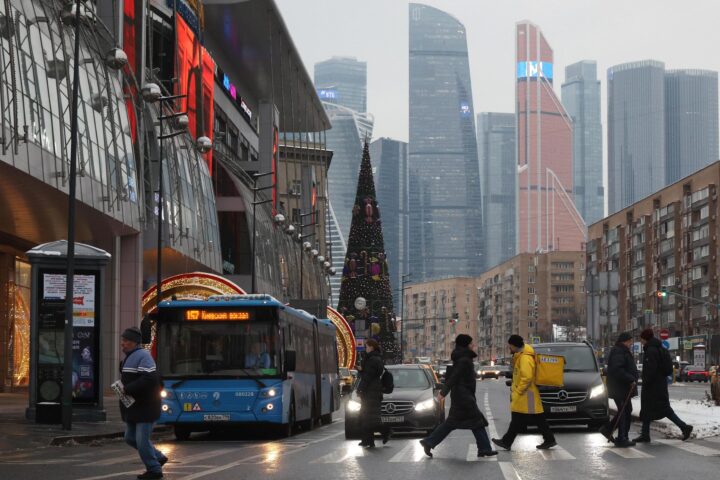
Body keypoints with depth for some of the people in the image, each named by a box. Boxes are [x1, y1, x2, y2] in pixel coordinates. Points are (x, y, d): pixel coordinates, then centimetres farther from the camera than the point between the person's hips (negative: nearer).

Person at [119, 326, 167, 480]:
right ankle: (158, 457, 28)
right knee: (130, 438, 15)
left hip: (145, 407, -10)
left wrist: (127, 389, -24)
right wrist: (122, 387, 7)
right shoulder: (129, 357, 15)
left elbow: (149, 379, -28)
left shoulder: (143, 356, -17)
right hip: (133, 407, 10)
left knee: (142, 440, -7)